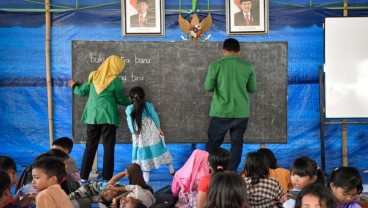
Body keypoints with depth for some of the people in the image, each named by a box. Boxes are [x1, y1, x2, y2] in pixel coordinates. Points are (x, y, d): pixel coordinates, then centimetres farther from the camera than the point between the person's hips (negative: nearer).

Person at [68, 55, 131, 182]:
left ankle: (83, 177, 7)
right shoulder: (116, 80, -3)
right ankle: (107, 178, -3)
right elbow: (120, 99, 5)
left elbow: (81, 92, 15)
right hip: (108, 117, -4)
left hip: (92, 116, 4)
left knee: (90, 146, 10)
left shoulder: (93, 76, 8)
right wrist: (131, 102, 24)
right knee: (108, 148, 0)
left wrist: (74, 86, 37)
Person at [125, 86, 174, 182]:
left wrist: (134, 132, -12)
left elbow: (130, 121, -10)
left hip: (140, 135, -1)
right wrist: (159, 128, 2)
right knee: (158, 149, 13)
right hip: (152, 132, 1)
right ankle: (171, 170, 20)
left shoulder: (129, 109, -1)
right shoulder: (148, 105, 1)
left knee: (143, 153, 7)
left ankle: (146, 177, 7)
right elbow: (154, 116, -2)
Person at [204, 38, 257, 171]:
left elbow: (208, 87, -2)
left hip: (221, 112, -1)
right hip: (241, 112, 1)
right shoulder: (248, 66, 1)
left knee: (213, 143, 11)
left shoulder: (216, 65, -5)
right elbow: (252, 89, 8)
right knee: (237, 143, 10)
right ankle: (232, 172, 9)